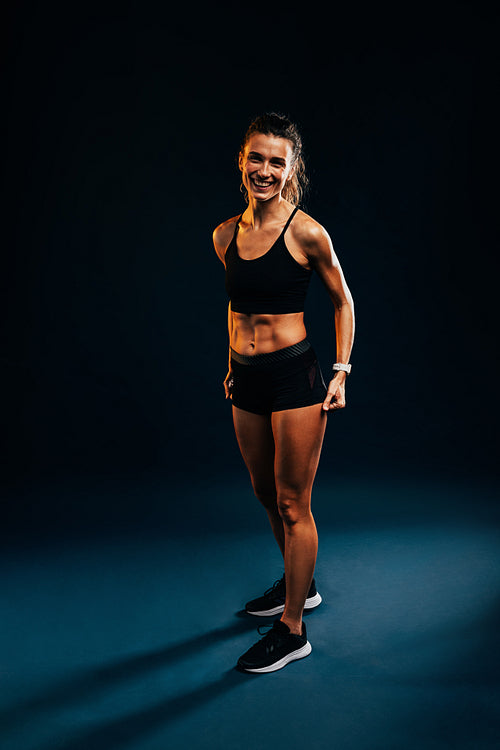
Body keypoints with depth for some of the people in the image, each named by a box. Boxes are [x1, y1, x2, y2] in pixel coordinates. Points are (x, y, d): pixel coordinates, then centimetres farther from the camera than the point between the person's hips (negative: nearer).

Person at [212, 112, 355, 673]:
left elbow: (342, 302, 0)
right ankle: (300, 585, 43)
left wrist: (340, 372, -5)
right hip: (247, 381, 6)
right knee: (265, 494, 19)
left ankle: (292, 629, 18)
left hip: (294, 375, -6)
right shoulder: (226, 234, 5)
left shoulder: (306, 232, -11)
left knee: (292, 504, 3)